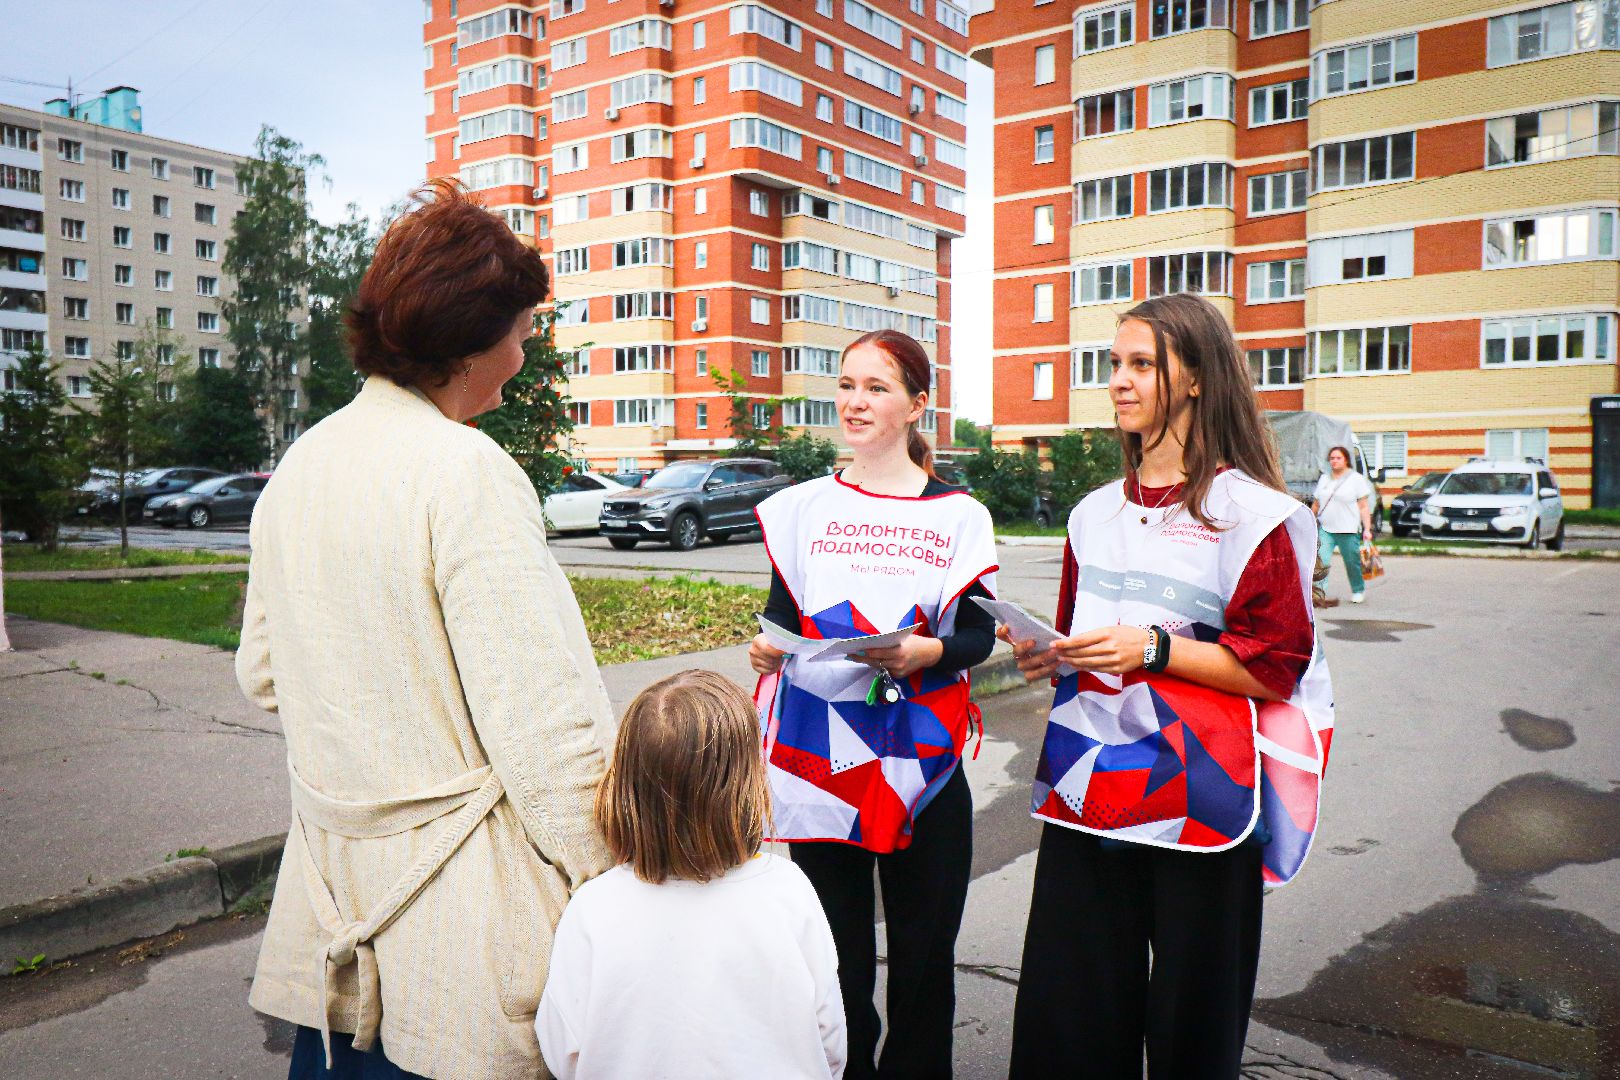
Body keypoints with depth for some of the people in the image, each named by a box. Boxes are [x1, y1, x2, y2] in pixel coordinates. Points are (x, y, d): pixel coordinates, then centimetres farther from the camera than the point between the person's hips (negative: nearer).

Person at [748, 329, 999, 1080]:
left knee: (923, 953, 9)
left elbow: (979, 632, 1)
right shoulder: (801, 508, 7)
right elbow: (781, 615, 9)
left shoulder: (957, 516, 3)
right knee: (834, 952, 6)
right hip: (821, 755, 1)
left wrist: (929, 652, -18)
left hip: (921, 756, 0)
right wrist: (767, 647, -13)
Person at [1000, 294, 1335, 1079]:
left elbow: (1276, 669, -11)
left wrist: (1154, 648, -19)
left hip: (1197, 796, -5)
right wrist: (1048, 657, 3)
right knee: (1067, 1007, 8)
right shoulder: (1096, 513, 13)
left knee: (1189, 1012, 7)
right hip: (1086, 784, 5)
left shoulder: (1252, 513, -6)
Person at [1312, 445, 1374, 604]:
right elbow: (1316, 504, 19)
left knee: (1352, 563, 8)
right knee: (1321, 561, -15)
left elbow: (1363, 507, -1)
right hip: (1325, 529, 3)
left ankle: (1358, 590, 30)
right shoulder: (1324, 479, 14)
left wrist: (1367, 529, -8)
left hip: (1349, 531, -3)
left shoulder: (1356, 479, 2)